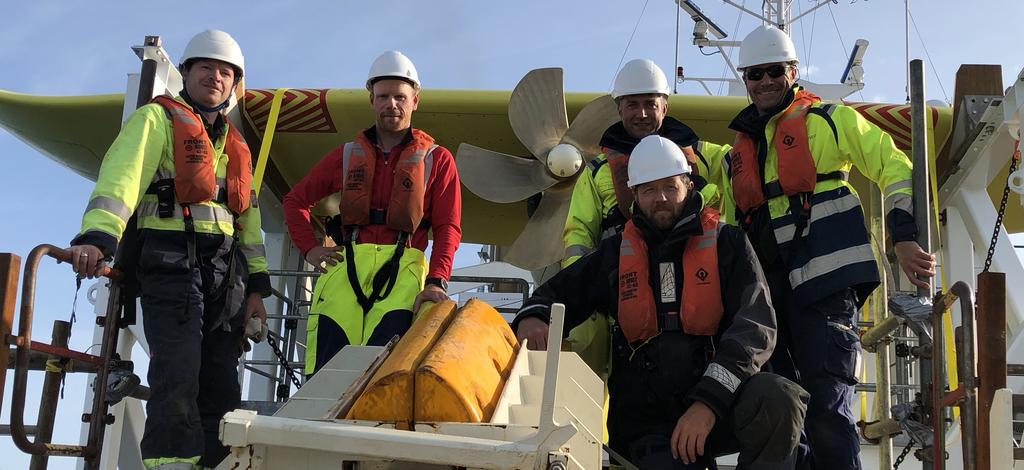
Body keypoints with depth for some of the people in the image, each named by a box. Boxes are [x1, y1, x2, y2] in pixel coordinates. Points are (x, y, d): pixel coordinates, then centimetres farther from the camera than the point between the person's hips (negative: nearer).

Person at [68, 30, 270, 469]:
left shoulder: (234, 144, 23)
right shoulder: (157, 119, 3)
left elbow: (248, 216, 23)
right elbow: (121, 176, -14)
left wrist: (256, 287, 14)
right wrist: (96, 238, -31)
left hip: (224, 271, 7)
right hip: (170, 263, -6)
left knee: (221, 385, 4)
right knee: (178, 377, -18)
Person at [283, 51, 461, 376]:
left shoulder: (436, 160, 14)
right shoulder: (348, 155, 21)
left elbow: (447, 228, 5)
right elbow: (296, 200, 29)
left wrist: (436, 281, -11)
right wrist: (309, 248, 13)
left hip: (401, 273, -2)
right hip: (345, 269, 3)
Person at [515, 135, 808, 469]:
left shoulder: (726, 244, 5)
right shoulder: (615, 253, 13)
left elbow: (756, 326, -8)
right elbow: (557, 293, 23)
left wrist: (710, 400, -22)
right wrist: (532, 317, -4)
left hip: (720, 403, 0)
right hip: (646, 415, 0)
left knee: (777, 397, -32)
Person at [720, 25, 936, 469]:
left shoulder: (827, 120, 6)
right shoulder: (737, 156, 21)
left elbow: (895, 169, 0)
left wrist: (905, 238, -12)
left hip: (825, 283, -6)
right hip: (768, 291, 6)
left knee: (826, 410, -15)